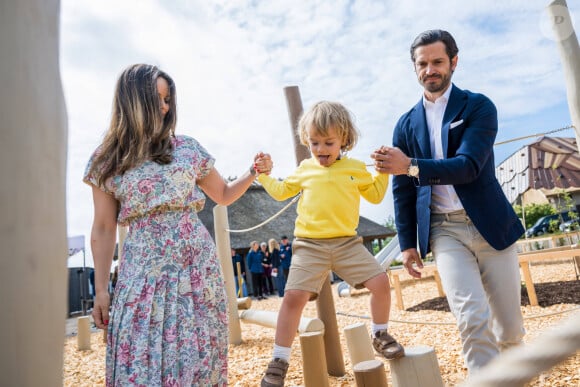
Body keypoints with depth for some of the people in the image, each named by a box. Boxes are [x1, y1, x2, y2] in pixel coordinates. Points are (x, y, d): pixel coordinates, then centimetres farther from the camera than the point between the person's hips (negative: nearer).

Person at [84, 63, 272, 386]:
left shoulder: (187, 148, 7)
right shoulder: (106, 161, 4)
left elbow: (224, 195, 17)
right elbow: (103, 229, 7)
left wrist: (253, 173, -1)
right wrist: (101, 290, 5)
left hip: (197, 267, 1)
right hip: (143, 273, -1)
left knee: (197, 358, 4)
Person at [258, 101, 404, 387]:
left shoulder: (356, 168, 8)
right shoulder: (305, 169, 9)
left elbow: (375, 195, 18)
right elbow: (281, 192, 22)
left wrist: (383, 170, 8)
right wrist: (263, 175, 12)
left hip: (348, 242, 2)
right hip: (310, 245, -1)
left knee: (380, 282, -7)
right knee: (293, 296, -14)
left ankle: (380, 336, 21)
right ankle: (279, 362, 1)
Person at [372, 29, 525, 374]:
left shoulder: (479, 107, -1)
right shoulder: (406, 124, 7)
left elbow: (469, 165, -17)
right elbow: (403, 189, 9)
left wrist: (411, 166, -31)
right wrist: (408, 243, 7)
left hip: (491, 225, 0)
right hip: (444, 230, 1)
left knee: (510, 325, 9)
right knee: (472, 316, -15)